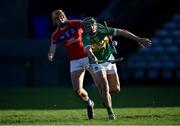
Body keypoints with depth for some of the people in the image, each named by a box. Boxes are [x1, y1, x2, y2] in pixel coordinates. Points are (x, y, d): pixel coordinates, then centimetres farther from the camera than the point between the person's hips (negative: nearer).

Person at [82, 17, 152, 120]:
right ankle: (110, 111, -9)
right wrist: (93, 57, -67)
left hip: (109, 60, 3)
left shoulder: (103, 30, -18)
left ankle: (105, 93, 40)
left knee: (116, 89, 5)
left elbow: (122, 32, -15)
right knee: (104, 85, -23)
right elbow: (88, 49, -44)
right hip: (97, 63, -3)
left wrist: (138, 39, -19)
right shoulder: (86, 37, -24)